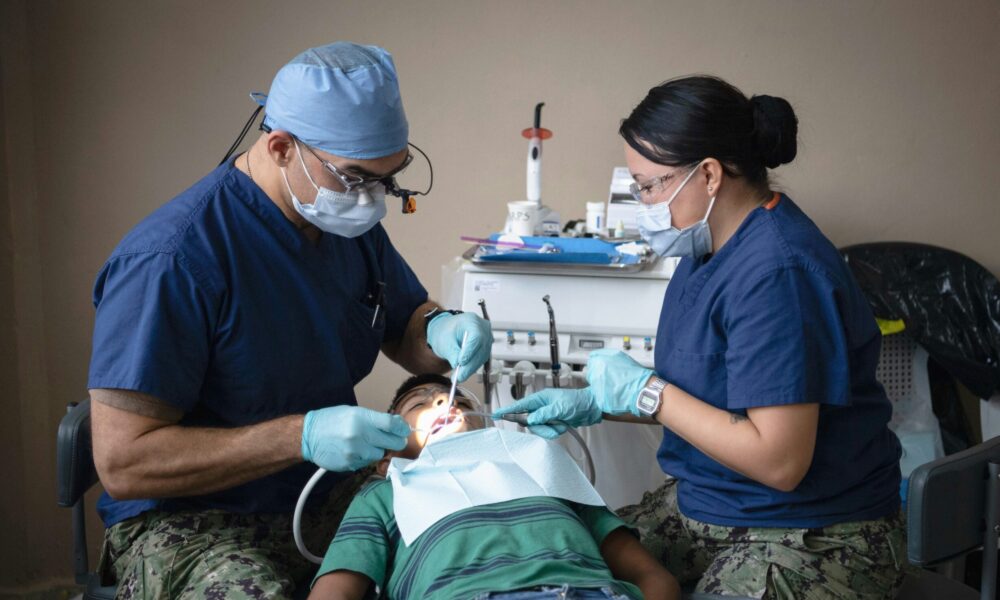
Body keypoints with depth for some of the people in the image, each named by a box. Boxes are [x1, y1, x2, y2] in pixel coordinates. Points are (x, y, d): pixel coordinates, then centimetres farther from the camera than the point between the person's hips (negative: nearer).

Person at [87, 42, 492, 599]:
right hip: (190, 523, -6)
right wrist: (302, 437, -29)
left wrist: (440, 329, -7)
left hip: (333, 498, 6)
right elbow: (123, 461, -22)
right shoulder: (173, 258, -22)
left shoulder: (353, 224, 3)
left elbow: (405, 325, 18)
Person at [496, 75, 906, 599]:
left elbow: (779, 462, -26)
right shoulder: (711, 248, 6)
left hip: (815, 535, -9)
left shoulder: (778, 272, -24)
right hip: (706, 505, 9)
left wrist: (644, 392, -18)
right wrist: (594, 403, 5)